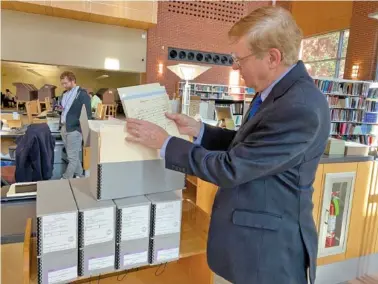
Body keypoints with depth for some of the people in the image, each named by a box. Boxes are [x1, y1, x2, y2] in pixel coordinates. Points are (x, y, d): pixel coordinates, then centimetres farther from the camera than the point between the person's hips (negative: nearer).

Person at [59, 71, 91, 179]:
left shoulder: (82, 94, -8)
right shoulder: (65, 94, 14)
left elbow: (87, 114, -10)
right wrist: (61, 125, 13)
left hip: (74, 129, -8)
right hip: (64, 128, 8)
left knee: (72, 157, -3)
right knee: (73, 155, 14)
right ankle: (79, 175, 25)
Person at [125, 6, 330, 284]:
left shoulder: (300, 108, -29)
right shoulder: (277, 89, 2)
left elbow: (230, 168, -26)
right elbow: (245, 144, 11)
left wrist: (164, 142, -18)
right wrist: (198, 130, 0)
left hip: (268, 242, -8)